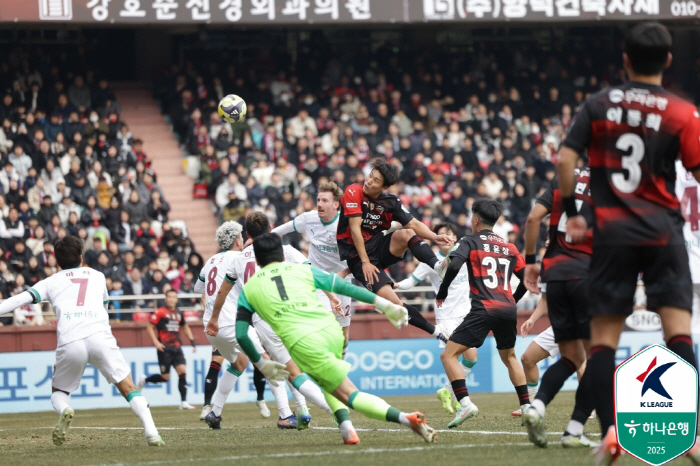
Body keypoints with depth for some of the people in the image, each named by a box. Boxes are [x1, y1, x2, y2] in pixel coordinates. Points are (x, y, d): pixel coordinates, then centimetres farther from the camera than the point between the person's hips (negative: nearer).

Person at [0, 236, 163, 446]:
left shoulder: (51, 282, 21)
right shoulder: (97, 276, 27)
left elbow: (21, 299, 9)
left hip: (69, 342, 0)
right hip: (100, 336, 0)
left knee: (58, 392, 19)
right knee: (128, 388, 7)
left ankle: (64, 411, -16)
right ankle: (151, 433, -12)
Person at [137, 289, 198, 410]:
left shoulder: (178, 314, 12)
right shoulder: (160, 312, -5)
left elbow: (185, 327, 28)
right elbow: (150, 327, -5)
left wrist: (192, 341, 19)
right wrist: (156, 342, -15)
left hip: (176, 347, 5)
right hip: (164, 348, -5)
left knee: (182, 371, -11)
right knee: (165, 377, -5)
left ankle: (184, 402, -7)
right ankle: (144, 380, 24)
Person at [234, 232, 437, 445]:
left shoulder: (248, 289, 17)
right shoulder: (302, 270, 19)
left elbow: (241, 335, 12)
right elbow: (346, 288, 15)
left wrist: (262, 364, 26)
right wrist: (386, 305, 20)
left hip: (303, 344, -4)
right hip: (332, 331, 4)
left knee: (349, 394, -1)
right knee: (324, 378, 34)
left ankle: (405, 418, -21)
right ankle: (345, 426, 11)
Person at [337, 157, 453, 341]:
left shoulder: (390, 202, -1)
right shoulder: (354, 192, -15)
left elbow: (414, 224, 1)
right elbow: (355, 228, -18)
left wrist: (434, 237, -19)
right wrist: (365, 262, -22)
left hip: (379, 247, 4)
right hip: (357, 255, -4)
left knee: (406, 233, -27)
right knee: (393, 302, -20)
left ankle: (437, 266, -45)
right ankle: (436, 332, -11)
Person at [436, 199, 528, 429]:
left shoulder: (470, 241, 5)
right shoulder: (509, 248, 18)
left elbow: (454, 265, -13)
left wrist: (441, 294, 0)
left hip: (484, 309, -6)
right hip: (508, 310, 6)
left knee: (448, 355, -3)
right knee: (509, 357, 28)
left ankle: (465, 403, -20)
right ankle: (526, 406, 21)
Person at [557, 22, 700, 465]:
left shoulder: (598, 105, 5)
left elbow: (565, 158, -2)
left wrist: (572, 213, 6)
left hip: (612, 232, 2)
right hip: (662, 228, -1)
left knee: (604, 336, 5)